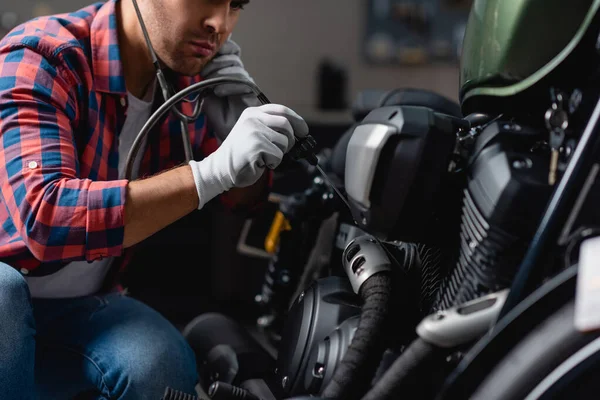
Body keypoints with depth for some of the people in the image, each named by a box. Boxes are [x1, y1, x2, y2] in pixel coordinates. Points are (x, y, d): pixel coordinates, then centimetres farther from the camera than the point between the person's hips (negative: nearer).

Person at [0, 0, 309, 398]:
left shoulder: (190, 79, -5)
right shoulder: (39, 58, -23)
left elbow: (243, 196, 8)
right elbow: (44, 218, -38)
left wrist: (238, 116, -14)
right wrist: (212, 171, -42)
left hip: (80, 306, 4)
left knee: (163, 366, -25)